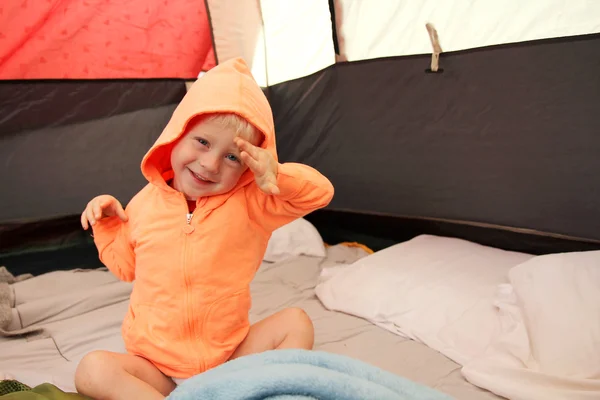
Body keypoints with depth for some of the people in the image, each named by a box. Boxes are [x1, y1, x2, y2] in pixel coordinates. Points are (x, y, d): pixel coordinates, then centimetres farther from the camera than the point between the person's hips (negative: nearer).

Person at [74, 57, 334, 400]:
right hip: (156, 368, 1)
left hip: (230, 356, -1)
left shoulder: (250, 204, -9)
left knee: (295, 324, -18)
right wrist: (107, 223, -3)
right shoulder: (147, 202, -2)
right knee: (93, 370, -25)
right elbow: (125, 265, 13)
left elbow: (321, 192, -16)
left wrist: (276, 176, -35)